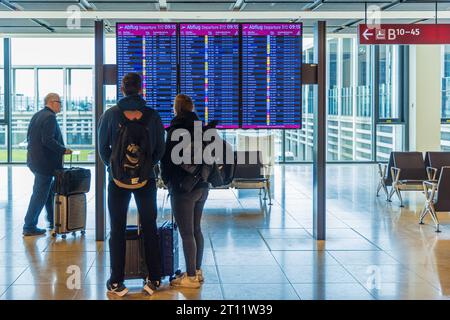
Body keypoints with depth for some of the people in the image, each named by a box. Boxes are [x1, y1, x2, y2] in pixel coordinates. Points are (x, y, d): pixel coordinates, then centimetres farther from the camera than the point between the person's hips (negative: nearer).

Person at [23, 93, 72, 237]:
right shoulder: (50, 117, -17)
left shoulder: (36, 115, 12)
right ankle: (29, 227, 2)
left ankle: (52, 221, 30)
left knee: (48, 190, 20)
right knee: (40, 194, -3)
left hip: (34, 159, 10)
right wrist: (63, 150, -16)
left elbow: (29, 137, 17)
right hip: (44, 162, -10)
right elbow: (48, 140, -25)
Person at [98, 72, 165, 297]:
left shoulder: (110, 115, -6)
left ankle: (116, 282, 10)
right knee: (150, 228, 12)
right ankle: (154, 280, 16)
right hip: (146, 179, 1)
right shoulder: (152, 115, -4)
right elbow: (160, 149, 2)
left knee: (117, 230, 7)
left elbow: (103, 147, 0)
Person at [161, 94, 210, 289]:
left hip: (183, 187, -8)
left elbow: (168, 158, -11)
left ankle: (191, 277, 1)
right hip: (202, 185, 8)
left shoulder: (176, 129, -13)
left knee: (186, 233, -3)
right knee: (196, 229, 17)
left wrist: (167, 179, 5)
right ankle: (197, 271, 24)